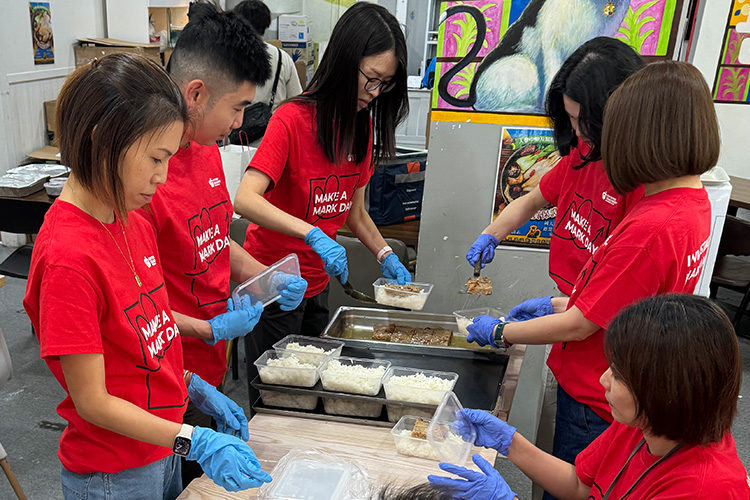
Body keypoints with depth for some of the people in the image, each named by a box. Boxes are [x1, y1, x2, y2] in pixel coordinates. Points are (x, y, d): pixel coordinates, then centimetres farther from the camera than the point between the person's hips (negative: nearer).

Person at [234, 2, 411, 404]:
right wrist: (313, 234, -39)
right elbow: (245, 200, -30)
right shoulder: (293, 119, -18)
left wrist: (385, 256, -1)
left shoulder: (363, 125, 4)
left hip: (317, 285, 7)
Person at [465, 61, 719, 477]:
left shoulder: (651, 228, -30)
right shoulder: (694, 200, 0)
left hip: (595, 405, -8)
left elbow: (579, 325, -22)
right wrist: (559, 303, 12)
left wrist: (500, 333, -9)